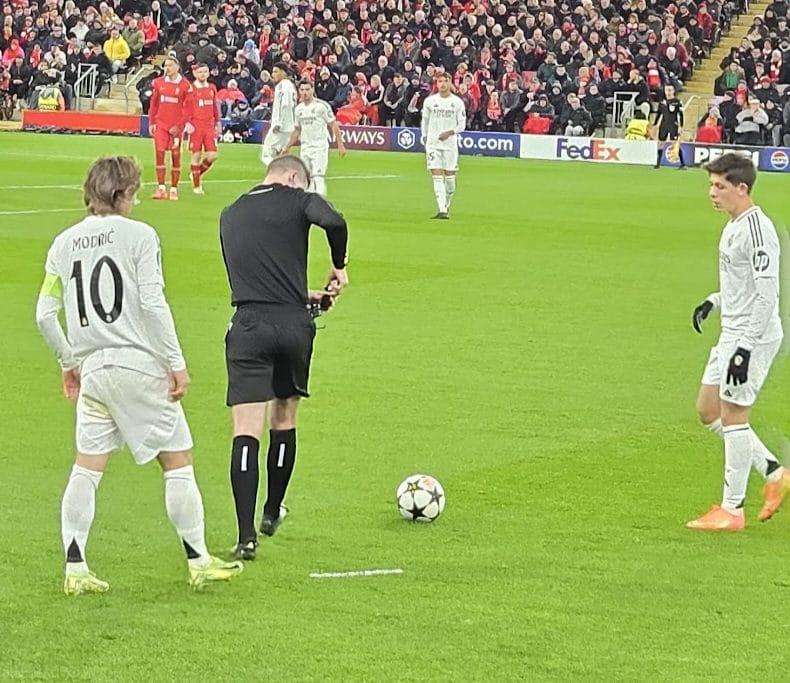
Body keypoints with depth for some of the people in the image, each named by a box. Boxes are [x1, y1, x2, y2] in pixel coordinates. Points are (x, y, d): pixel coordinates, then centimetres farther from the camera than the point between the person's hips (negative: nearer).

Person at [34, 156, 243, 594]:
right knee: (177, 460, 6)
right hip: (139, 363, -5)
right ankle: (198, 562, 10)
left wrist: (69, 364, 19)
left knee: (86, 467, 9)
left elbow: (45, 314, 7)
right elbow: (152, 304, -14)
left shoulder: (64, 243, 8)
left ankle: (75, 569, 6)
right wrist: (176, 362, -8)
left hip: (91, 369, 5)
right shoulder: (138, 235, -7)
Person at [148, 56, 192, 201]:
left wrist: (179, 125, -11)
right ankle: (161, 188, -2)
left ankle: (174, 189, 8)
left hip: (176, 126, -2)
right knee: (159, 153, -5)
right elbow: (153, 104, 12)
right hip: (160, 124, 2)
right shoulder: (159, 83, 6)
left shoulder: (185, 85, -4)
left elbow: (187, 108, -4)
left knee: (176, 157, 2)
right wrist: (151, 123, 6)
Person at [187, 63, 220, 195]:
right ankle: (196, 186, 10)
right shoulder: (191, 89, -4)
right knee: (196, 155, 0)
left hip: (209, 126, 4)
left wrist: (217, 122, 16)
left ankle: (198, 173, 25)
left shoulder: (212, 88, 11)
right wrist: (188, 123, -17)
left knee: (212, 155, -2)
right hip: (196, 126, -4)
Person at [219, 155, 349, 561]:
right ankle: (272, 514, 36)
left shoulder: (230, 215, 16)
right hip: (294, 326, -1)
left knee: (246, 432, -6)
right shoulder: (298, 201, 3)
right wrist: (339, 268, -2)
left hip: (249, 326, 1)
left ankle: (247, 536, -17)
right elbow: (334, 223, -19)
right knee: (284, 422, 20)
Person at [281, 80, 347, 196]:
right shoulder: (298, 109, 11)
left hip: (320, 147, -6)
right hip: (305, 148, 6)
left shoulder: (322, 106, -8)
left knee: (318, 178, -15)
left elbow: (333, 125, -6)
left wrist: (340, 145, -11)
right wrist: (287, 148, 23)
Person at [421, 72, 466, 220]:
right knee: (437, 176, -10)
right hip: (433, 143, 0)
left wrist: (450, 133, -13)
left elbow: (462, 124, 3)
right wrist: (425, 138, 14)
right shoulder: (430, 101, 4)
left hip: (450, 143, 0)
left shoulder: (457, 102, 1)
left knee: (450, 177, 3)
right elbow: (424, 120, 16)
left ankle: (446, 207, 23)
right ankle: (442, 210, -14)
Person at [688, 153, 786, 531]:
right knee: (708, 410, 13)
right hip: (732, 333, 10)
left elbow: (767, 293, -23)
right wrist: (713, 301, 14)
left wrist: (746, 347, -25)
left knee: (732, 413, -6)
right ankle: (773, 473, 20)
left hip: (753, 337, -10)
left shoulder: (756, 229, -19)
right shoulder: (734, 225, 12)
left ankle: (732, 509, 2)